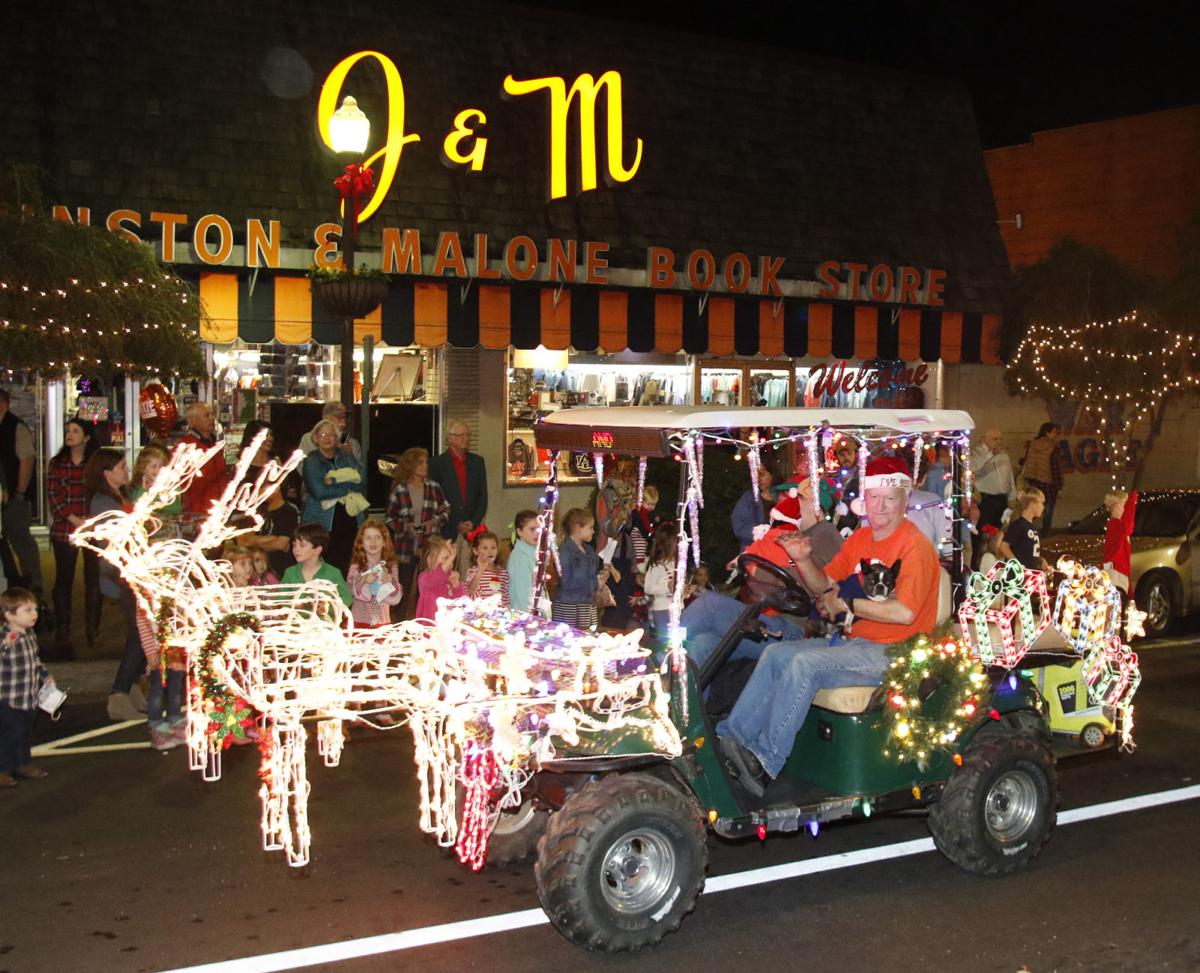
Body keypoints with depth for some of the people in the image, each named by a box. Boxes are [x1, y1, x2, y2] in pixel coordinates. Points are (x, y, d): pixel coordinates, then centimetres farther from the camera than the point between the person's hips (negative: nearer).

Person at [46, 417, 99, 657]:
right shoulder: (57, 464, 8)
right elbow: (53, 496, 2)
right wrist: (75, 519, -10)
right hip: (64, 530, 1)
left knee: (94, 580, 2)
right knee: (63, 581, 3)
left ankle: (93, 632, 12)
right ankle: (62, 635, 8)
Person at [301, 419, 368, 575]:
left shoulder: (346, 456, 16)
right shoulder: (311, 461, 3)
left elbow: (361, 479, 0)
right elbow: (319, 491, -11)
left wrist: (335, 481, -10)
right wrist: (348, 488, -4)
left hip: (350, 521, 3)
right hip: (322, 523, -3)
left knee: (346, 567, -2)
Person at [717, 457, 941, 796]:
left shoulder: (915, 545, -12)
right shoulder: (861, 538, 13)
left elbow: (905, 612, -25)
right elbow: (823, 585, 17)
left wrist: (846, 605, -14)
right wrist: (804, 559, -4)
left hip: (892, 653, -8)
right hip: (856, 641, 9)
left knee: (804, 664, -25)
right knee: (776, 653, -4)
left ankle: (765, 761, -21)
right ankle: (731, 737, -5)